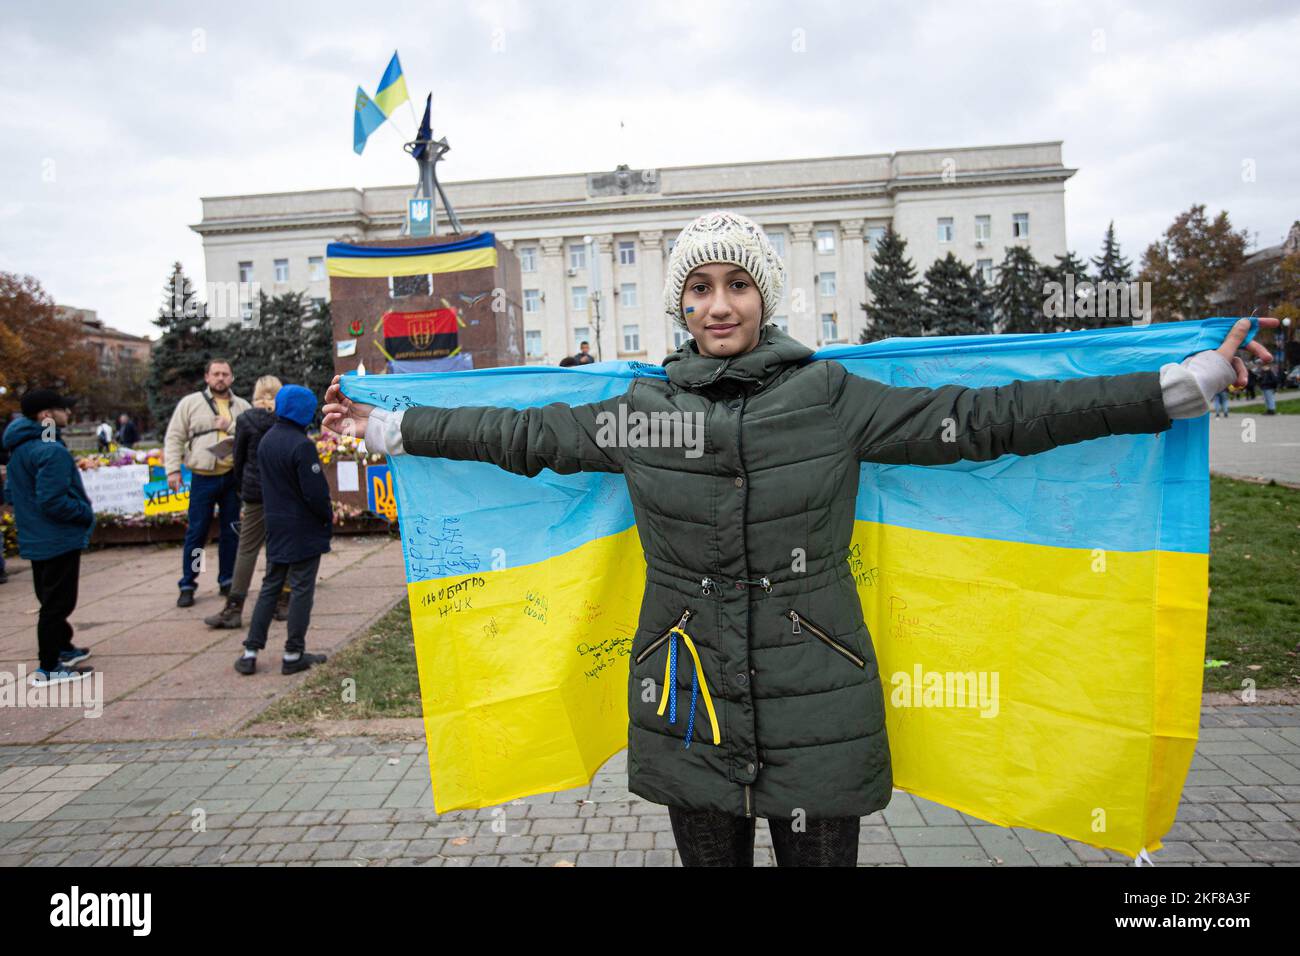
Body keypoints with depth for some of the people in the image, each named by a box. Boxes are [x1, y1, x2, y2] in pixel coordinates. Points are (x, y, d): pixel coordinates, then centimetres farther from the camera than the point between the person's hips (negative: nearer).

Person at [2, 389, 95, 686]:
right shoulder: (51, 451, -22)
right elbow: (53, 501, -26)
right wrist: (86, 514, -12)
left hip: (35, 539, 10)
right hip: (59, 540, -10)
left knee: (50, 599, 22)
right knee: (58, 602, -2)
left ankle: (62, 647, 36)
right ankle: (48, 668, 4)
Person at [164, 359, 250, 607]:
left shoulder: (242, 407, 9)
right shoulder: (190, 403, 5)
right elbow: (174, 438, 4)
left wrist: (231, 426, -13)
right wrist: (173, 469, -4)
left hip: (233, 477, 2)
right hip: (203, 478, -2)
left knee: (231, 531, 9)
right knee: (196, 533, 1)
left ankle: (227, 581, 21)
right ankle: (187, 585, 11)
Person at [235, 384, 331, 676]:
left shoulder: (266, 441, 6)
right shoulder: (301, 445, -19)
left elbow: (268, 481, 13)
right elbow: (315, 490, -20)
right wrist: (328, 515, -3)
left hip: (275, 525, 8)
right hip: (303, 528, -7)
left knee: (270, 586, 15)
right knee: (301, 589, 3)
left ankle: (251, 651, 14)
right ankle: (293, 654, 10)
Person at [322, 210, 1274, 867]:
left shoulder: (832, 397, -4)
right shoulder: (640, 410, 1)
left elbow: (981, 418, -5)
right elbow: (521, 434, 9)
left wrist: (1186, 383, -6)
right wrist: (385, 427, 13)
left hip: (816, 711, -1)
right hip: (688, 713, 2)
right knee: (710, 857, 19)